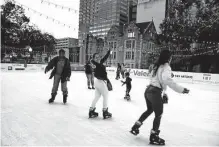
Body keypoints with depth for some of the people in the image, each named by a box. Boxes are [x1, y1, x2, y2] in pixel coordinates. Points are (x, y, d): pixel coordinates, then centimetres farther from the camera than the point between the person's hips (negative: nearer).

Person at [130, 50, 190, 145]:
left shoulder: (157, 66, 16)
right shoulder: (166, 67, -10)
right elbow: (166, 80, -29)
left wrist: (164, 93, 24)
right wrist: (181, 89, -28)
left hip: (148, 90, 9)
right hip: (155, 93, -9)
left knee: (149, 110, 27)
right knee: (158, 114, 7)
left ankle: (135, 127, 33)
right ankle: (154, 137, 18)